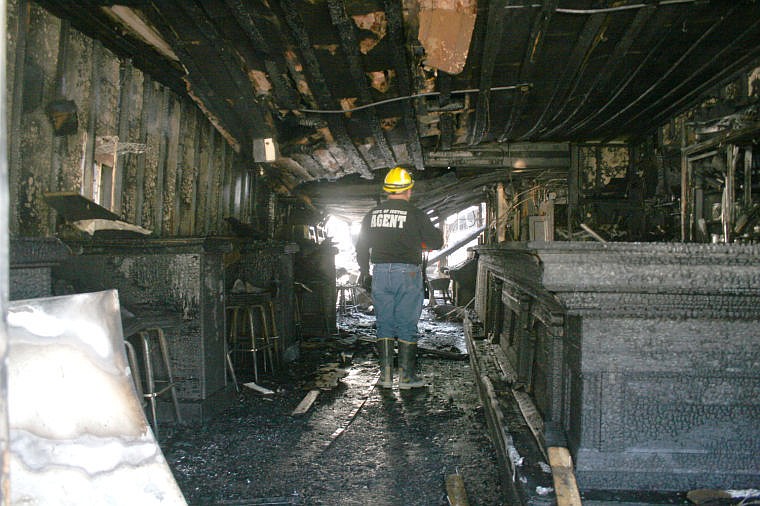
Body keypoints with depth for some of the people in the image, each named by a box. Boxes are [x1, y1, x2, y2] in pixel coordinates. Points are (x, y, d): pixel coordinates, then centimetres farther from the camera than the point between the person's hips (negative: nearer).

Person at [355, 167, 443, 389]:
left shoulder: (372, 215, 7)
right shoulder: (415, 215, -6)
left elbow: (362, 246, 15)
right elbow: (436, 242, -1)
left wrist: (364, 269, 29)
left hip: (380, 273, 4)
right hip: (407, 273, -3)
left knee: (384, 324, 11)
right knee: (407, 326, 4)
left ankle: (385, 374, 11)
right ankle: (406, 376, 7)